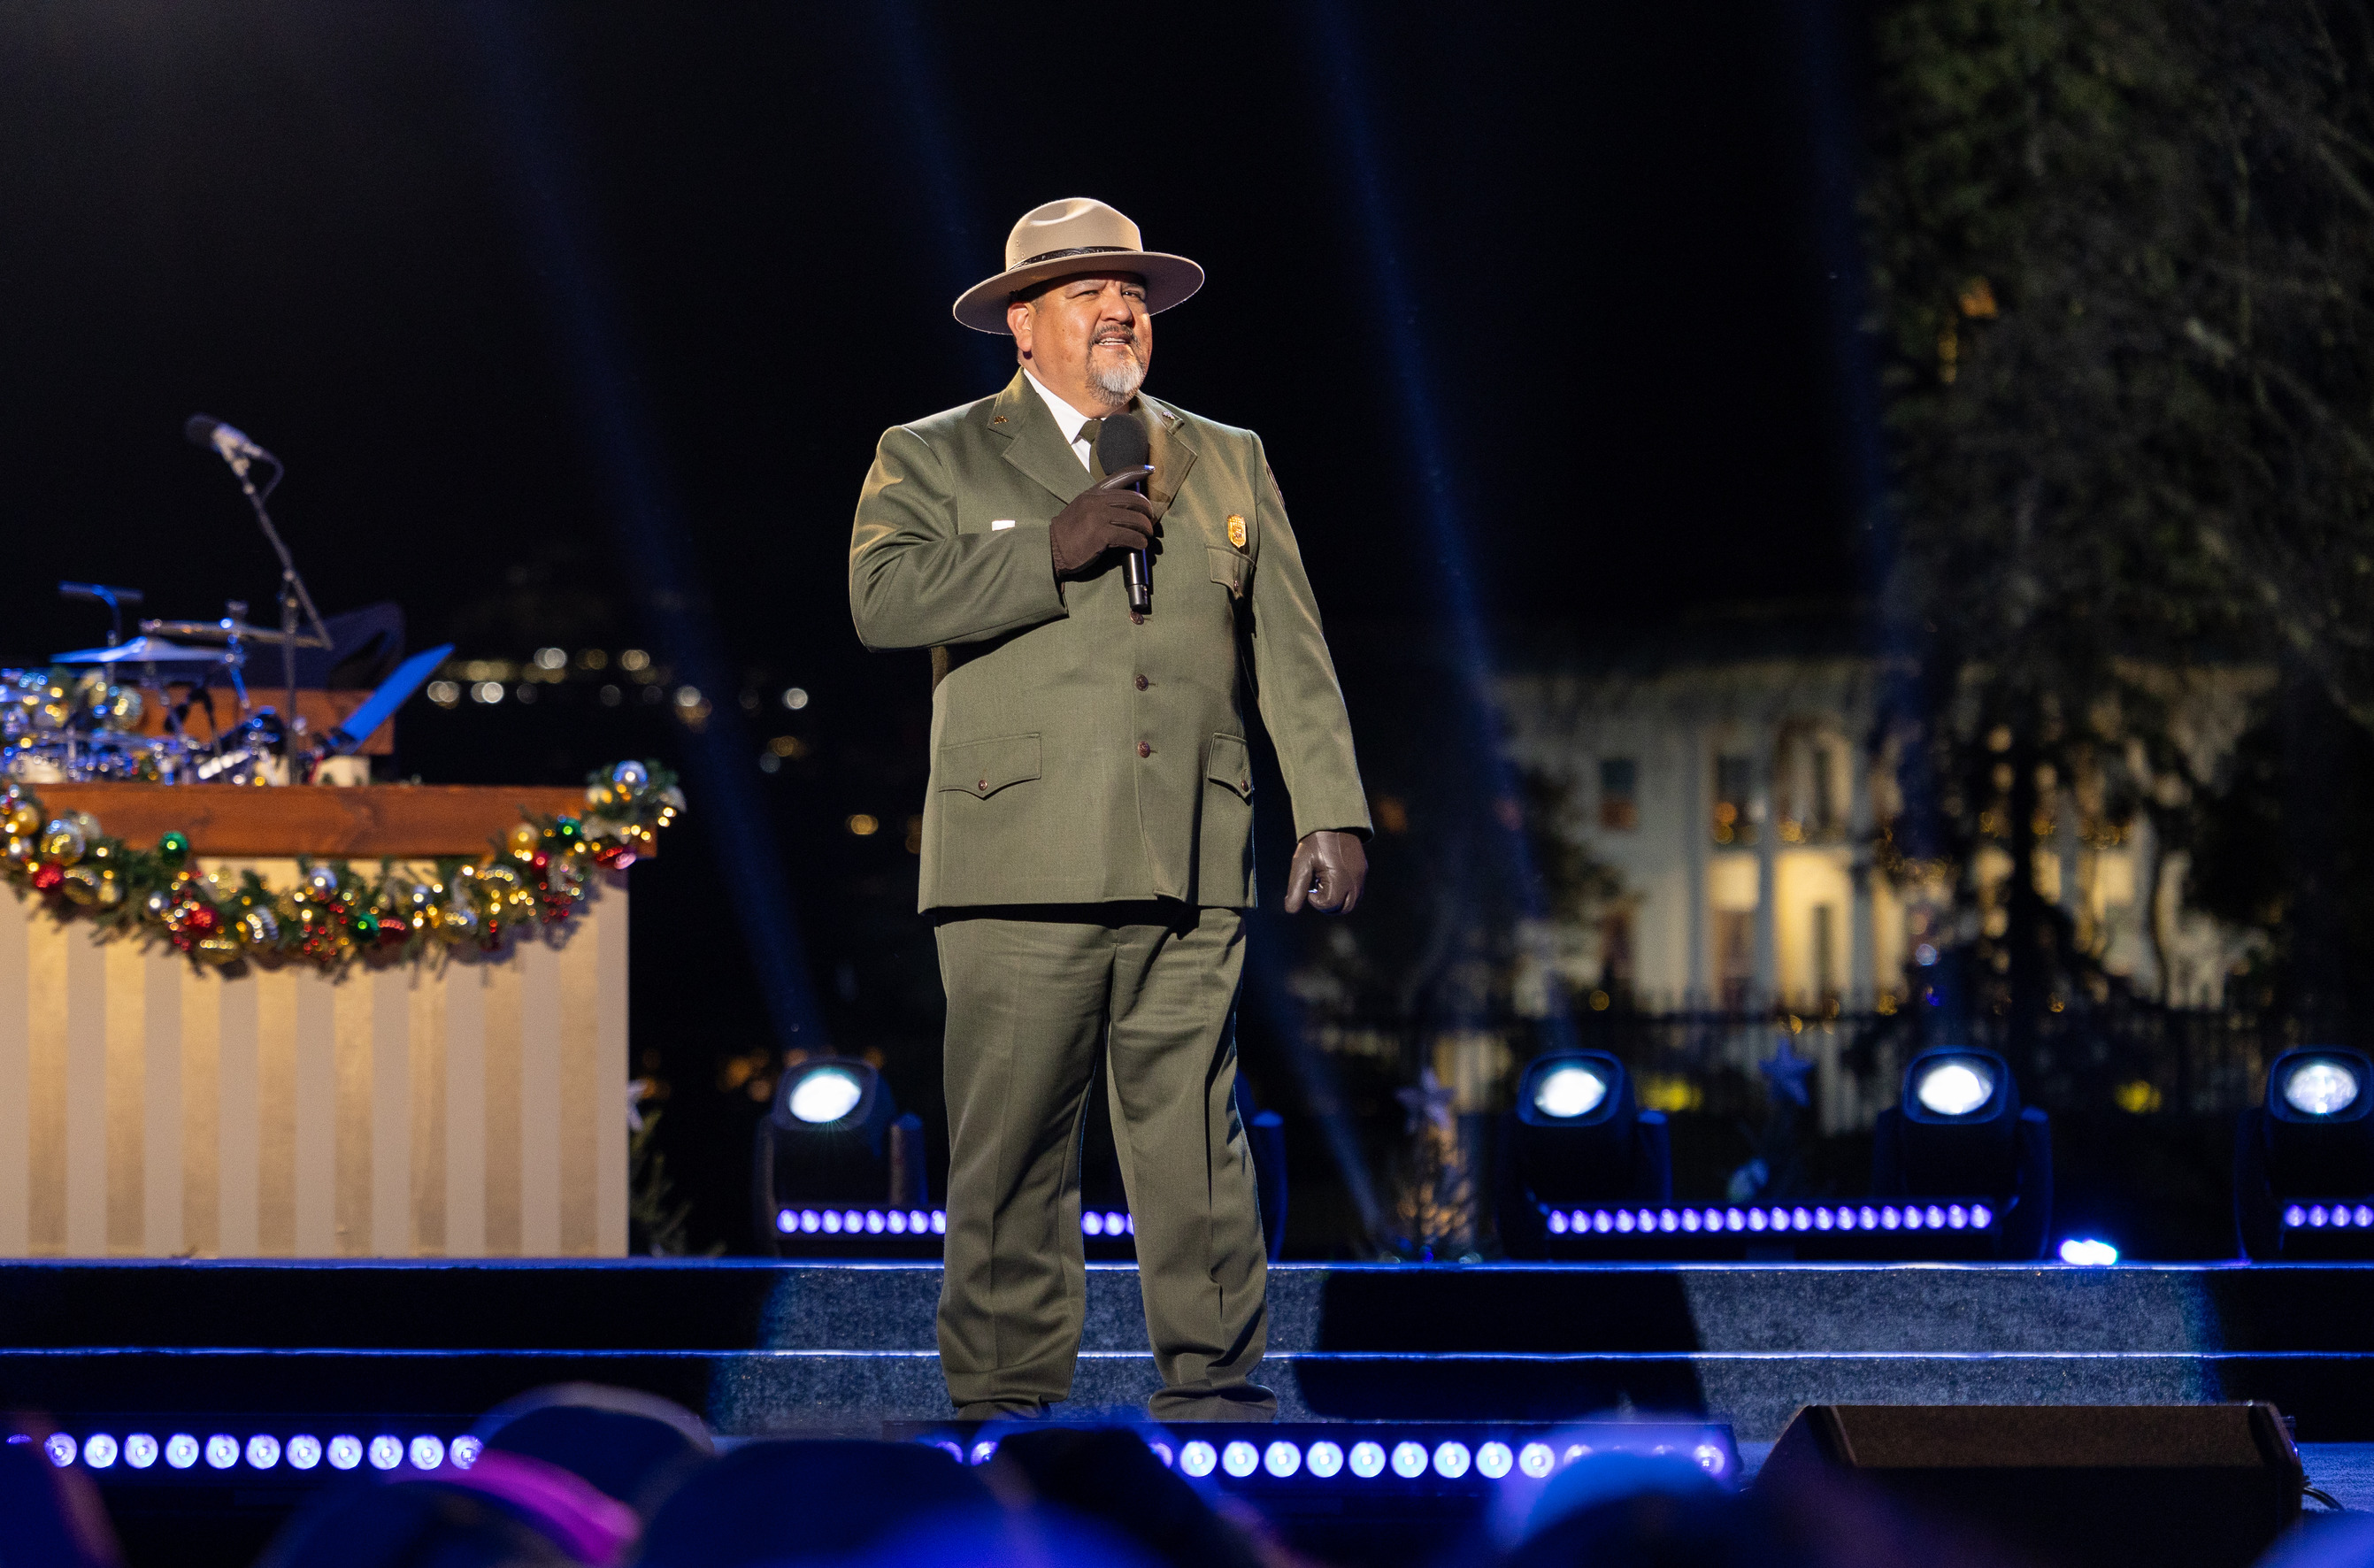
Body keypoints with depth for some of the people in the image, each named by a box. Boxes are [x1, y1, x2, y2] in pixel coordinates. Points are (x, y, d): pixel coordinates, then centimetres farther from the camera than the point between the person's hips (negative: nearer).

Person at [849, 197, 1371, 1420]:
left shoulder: (1227, 463, 18)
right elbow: (883, 599, -8)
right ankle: (1005, 1398, 4)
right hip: (1022, 861, -2)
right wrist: (1049, 551, -14)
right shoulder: (933, 459, 9)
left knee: (1193, 1136, 0)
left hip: (1189, 865, 2)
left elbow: (1290, 652, 15)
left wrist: (1331, 811, 5)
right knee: (1012, 1149, -2)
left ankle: (1210, 1379, 5)